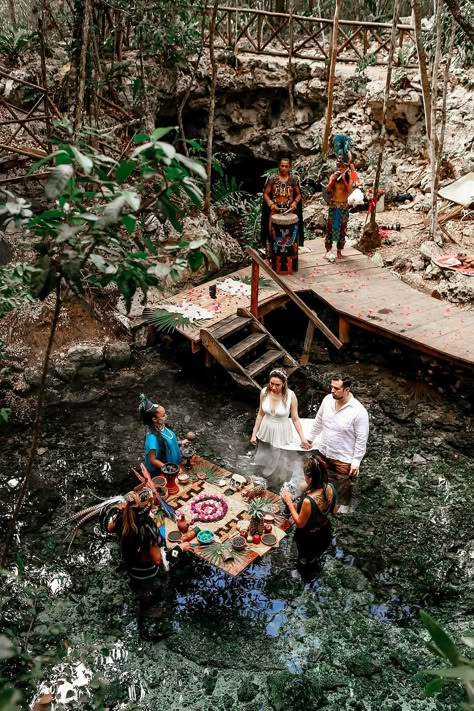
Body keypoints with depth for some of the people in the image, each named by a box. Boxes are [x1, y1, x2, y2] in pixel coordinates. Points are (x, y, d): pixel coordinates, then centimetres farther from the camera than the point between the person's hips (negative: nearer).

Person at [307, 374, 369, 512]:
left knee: (345, 487, 16)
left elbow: (361, 438, -18)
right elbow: (318, 421, 7)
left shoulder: (359, 411, -27)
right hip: (324, 453, 5)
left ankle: (346, 506, 41)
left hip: (344, 458, -5)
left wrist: (356, 461, -16)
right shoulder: (327, 399, -10)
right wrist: (310, 437, 17)